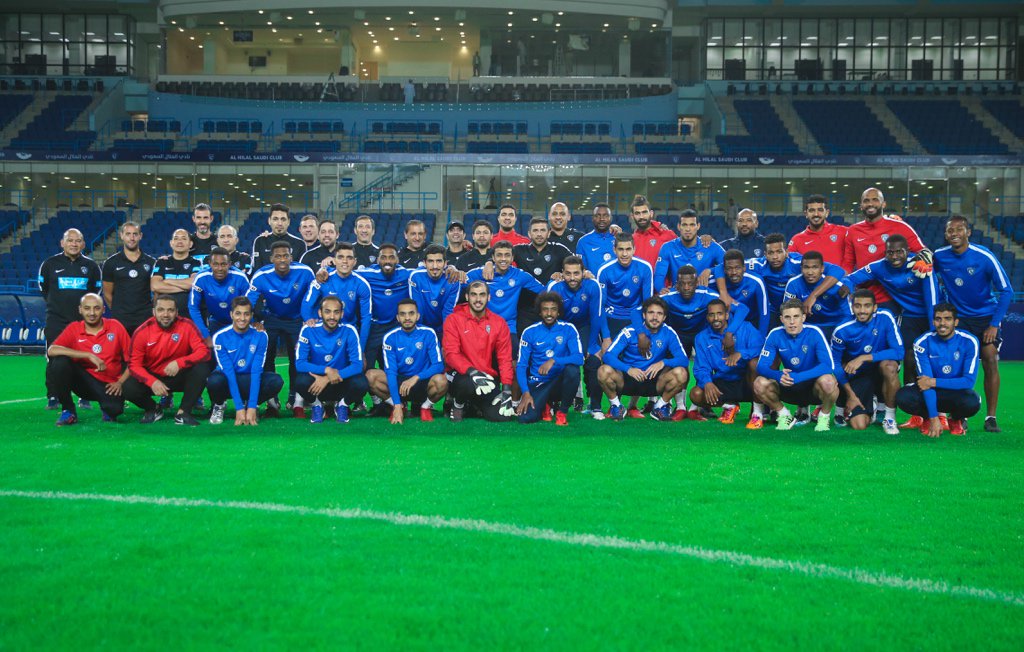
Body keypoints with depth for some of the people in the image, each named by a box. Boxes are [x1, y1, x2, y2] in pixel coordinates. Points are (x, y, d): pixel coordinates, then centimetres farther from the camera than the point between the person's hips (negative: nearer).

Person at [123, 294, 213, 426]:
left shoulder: (187, 326, -15)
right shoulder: (142, 332, -13)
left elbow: (204, 352, -20)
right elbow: (134, 364, -11)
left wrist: (179, 363, -37)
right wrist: (152, 382, -29)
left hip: (180, 377, 0)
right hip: (152, 377, 1)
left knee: (202, 368, -29)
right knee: (128, 388, -27)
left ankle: (183, 413, -14)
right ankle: (153, 409, 8)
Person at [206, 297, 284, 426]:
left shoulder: (260, 335, -14)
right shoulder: (220, 336, -18)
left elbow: (256, 371, -18)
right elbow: (228, 371, -22)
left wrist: (251, 407, -25)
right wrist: (239, 408, -27)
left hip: (250, 381, 1)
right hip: (227, 380, -1)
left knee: (276, 381, -27)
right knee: (214, 381, -36)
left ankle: (251, 405, 2)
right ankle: (219, 405, -1)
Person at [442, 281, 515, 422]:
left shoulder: (499, 323, 4)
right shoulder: (454, 319, -4)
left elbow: (505, 358, 2)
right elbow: (451, 354, -14)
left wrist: (507, 389, -10)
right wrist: (472, 372, -31)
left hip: (487, 377, 3)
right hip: (460, 374, -3)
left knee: (501, 416, -18)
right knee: (469, 384, -39)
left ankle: (476, 405, 18)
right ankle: (458, 404, -1)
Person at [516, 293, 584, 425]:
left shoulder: (568, 329, -4)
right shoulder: (529, 332, -2)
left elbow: (579, 358, -16)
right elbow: (521, 366, -3)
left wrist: (554, 360, -31)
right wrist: (526, 393, -15)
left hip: (560, 380, 0)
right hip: (537, 384, 0)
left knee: (572, 369, -34)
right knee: (525, 418, -24)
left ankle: (562, 412, -9)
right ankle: (546, 405, 14)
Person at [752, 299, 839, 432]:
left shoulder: (814, 333, -19)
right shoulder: (775, 335, -10)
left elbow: (827, 365, -28)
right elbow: (762, 366, -13)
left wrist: (798, 377, -40)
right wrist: (778, 375, -37)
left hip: (814, 387, -3)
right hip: (789, 388, 3)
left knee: (827, 381, -37)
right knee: (760, 383, -22)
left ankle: (824, 416, -4)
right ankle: (785, 416, 5)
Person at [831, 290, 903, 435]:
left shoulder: (885, 318, -16)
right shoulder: (842, 331, -14)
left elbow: (899, 352, -23)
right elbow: (836, 364, -3)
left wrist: (863, 358, -30)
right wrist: (850, 395, -5)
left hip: (881, 373, 0)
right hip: (858, 377, 1)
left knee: (889, 366, -37)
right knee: (858, 425, -17)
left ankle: (890, 417, -14)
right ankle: (871, 407, 23)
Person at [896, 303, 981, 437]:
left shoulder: (969, 342, -15)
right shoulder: (923, 343, -14)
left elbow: (969, 381, -18)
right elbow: (926, 381, -19)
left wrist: (934, 382, -22)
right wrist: (933, 418, -25)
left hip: (957, 392, -1)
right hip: (932, 392, 1)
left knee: (972, 402, -36)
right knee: (902, 397, -30)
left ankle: (957, 419, 2)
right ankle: (928, 418, 5)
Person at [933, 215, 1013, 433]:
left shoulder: (984, 257, -18)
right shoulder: (939, 257, -9)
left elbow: (1006, 291, -13)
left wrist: (994, 324, -16)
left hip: (986, 317, -2)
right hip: (958, 317, 2)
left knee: (990, 362, -12)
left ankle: (991, 417, -5)